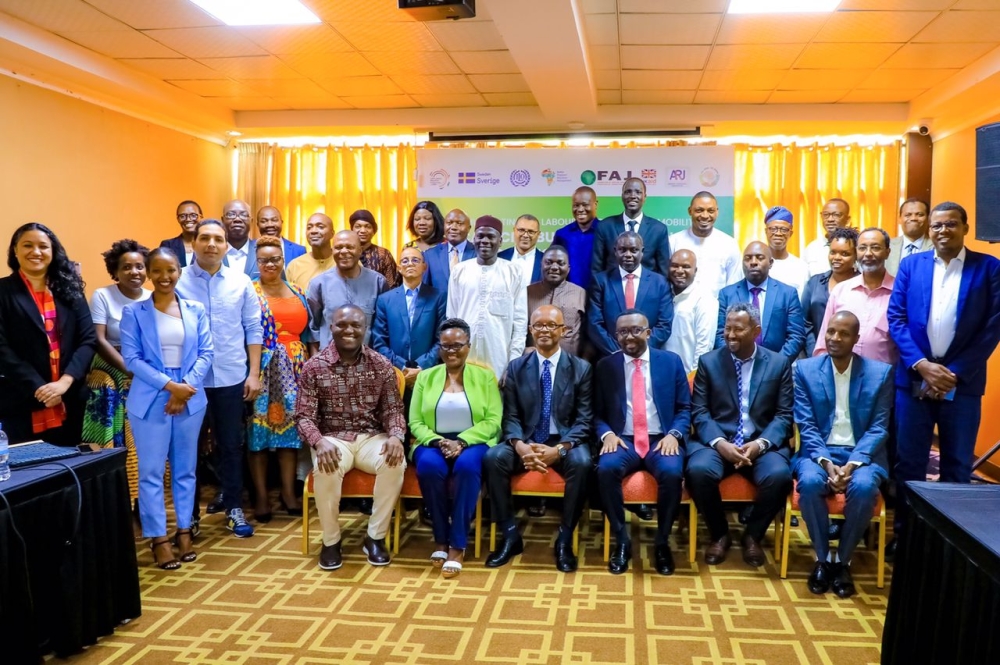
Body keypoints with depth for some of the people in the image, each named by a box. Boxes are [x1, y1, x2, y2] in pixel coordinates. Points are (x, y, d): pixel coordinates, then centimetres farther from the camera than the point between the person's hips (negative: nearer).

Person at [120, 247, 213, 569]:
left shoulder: (195, 310, 6)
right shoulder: (133, 312, -2)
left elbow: (206, 353, 2)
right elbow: (131, 359, -7)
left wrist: (186, 386, -12)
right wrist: (168, 385, -16)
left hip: (191, 398, 3)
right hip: (150, 400, -2)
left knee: (185, 469, 10)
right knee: (151, 471, 2)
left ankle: (184, 531, 22)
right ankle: (158, 538, 11)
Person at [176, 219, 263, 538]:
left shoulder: (242, 282, 3)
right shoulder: (177, 281, -2)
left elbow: (253, 330, 5)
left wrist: (254, 374, 1)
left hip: (231, 376, 1)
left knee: (231, 443, 10)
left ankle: (233, 508, 22)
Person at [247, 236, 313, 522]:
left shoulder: (297, 293, 13)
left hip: (293, 369, 4)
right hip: (262, 369, -4)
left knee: (290, 426, 6)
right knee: (259, 429, -1)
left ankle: (289, 491, 14)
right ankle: (261, 496, 6)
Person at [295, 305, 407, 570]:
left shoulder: (381, 365, 1)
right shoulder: (314, 367, -3)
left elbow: (393, 409, 1)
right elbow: (304, 416, -6)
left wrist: (395, 436, -21)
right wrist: (319, 442, -27)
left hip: (371, 437, 2)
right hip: (333, 439, -1)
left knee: (395, 462, -30)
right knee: (326, 468, -35)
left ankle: (375, 536, -10)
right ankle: (331, 540, -10)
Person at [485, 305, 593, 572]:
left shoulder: (581, 368, 1)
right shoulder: (516, 367, 7)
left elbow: (584, 420, -6)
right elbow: (510, 416, 0)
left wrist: (559, 449, -23)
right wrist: (520, 446, -22)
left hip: (565, 442, -1)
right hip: (526, 441, 2)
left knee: (581, 462, -34)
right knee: (493, 457, -27)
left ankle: (565, 540, -16)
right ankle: (510, 536, -12)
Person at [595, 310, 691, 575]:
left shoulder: (671, 361, 8)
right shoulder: (605, 366, 9)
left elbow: (685, 408, 7)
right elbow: (597, 413, 9)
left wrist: (674, 434, -11)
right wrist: (606, 434, -12)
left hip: (662, 439, 0)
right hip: (623, 440, 0)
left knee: (672, 472, -32)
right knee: (606, 469, -32)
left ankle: (662, 543, -8)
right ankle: (622, 541, -13)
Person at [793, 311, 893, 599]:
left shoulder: (880, 372, 2)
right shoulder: (805, 369, 2)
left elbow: (878, 428, -2)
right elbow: (806, 426, -2)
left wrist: (853, 463, -18)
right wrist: (826, 462, -18)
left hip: (862, 454, 0)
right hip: (820, 452, 0)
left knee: (864, 487, -33)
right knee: (810, 482, -32)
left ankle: (843, 560, -9)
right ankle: (822, 558, -10)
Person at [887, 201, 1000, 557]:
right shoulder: (911, 265, 5)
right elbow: (896, 318, 0)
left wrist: (955, 373, -11)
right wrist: (922, 364, -12)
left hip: (962, 381, -1)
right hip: (914, 377, 1)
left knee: (957, 464, 10)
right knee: (909, 461, 8)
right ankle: (905, 531, 21)